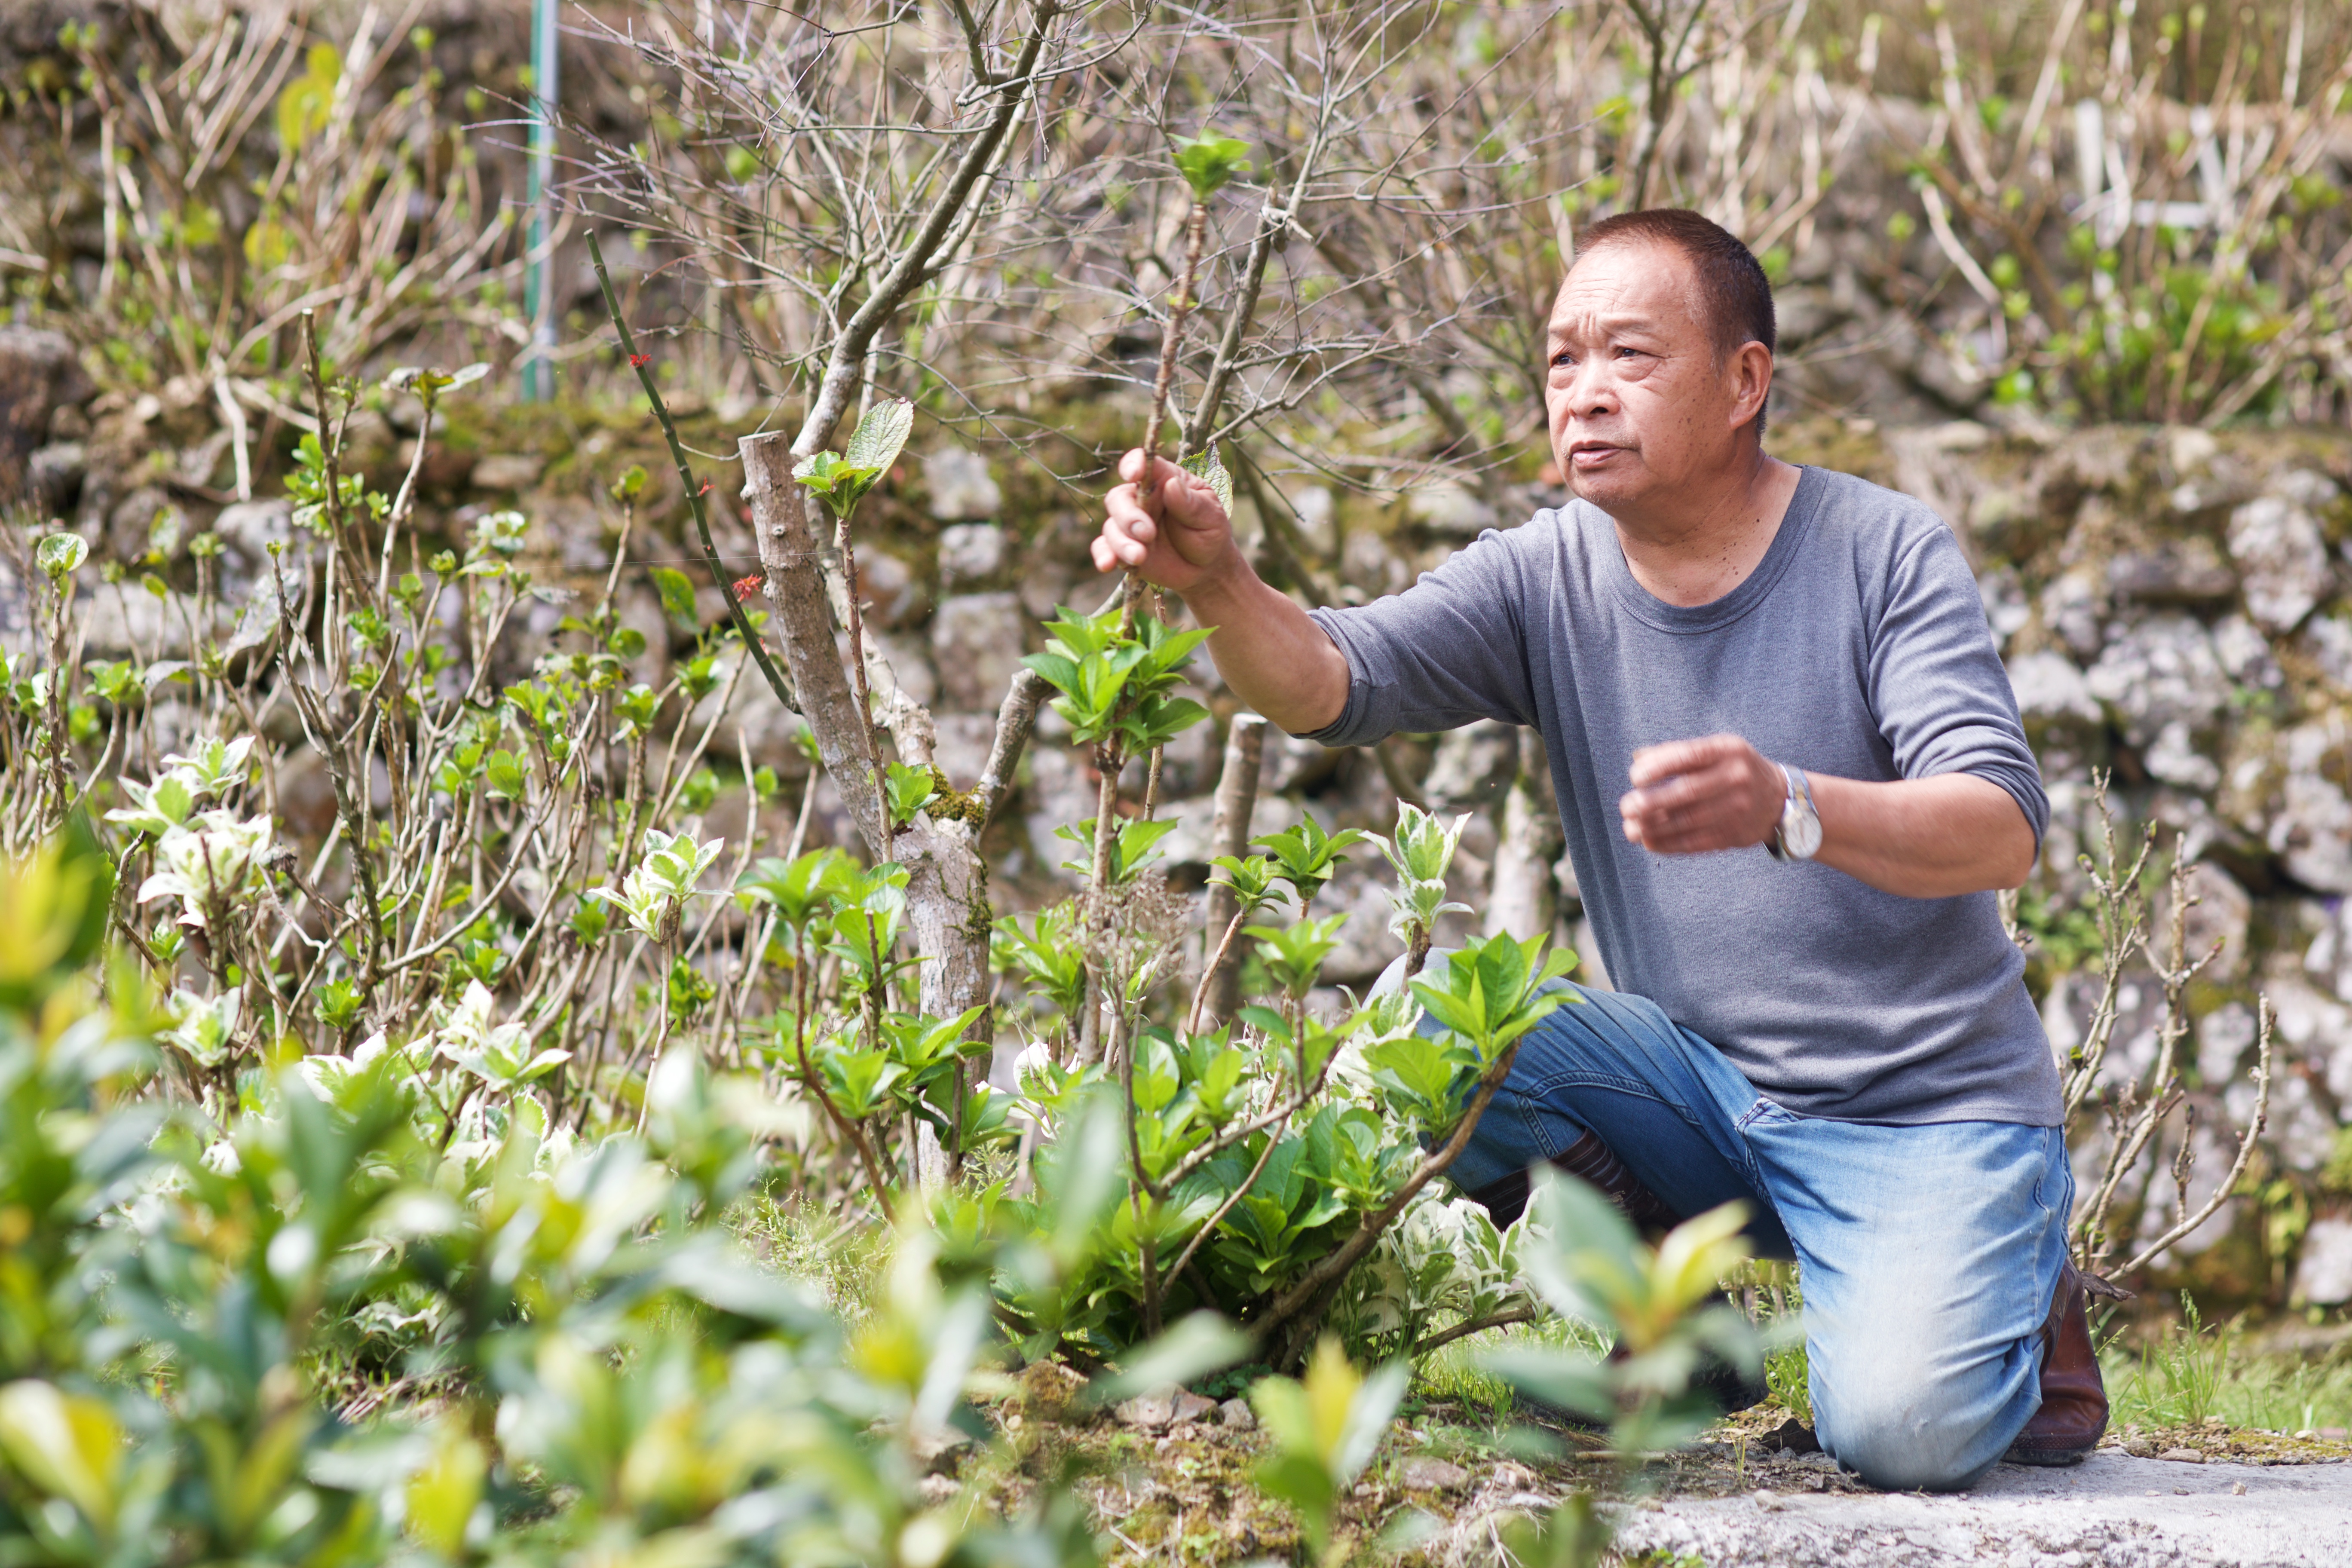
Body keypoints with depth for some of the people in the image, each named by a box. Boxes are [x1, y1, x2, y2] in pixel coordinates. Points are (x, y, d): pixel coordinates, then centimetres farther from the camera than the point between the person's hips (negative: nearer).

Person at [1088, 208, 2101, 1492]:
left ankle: (2020, 1287, 8)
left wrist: (1790, 807, -45)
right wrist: (1218, 586, -39)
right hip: (1705, 1087, 4)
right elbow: (1332, 682, -16)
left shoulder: (1883, 554, -12)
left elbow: (2002, 829, -25)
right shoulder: (1546, 579, -1)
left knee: (1901, 1427, -28)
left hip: (1931, 1109, -4)